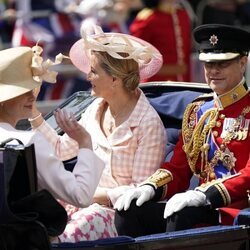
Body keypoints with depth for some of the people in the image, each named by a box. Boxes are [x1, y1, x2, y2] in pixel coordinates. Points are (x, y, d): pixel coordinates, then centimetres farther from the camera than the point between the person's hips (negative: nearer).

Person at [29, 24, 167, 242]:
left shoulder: (148, 124, -13)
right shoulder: (96, 110, 9)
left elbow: (142, 189, -12)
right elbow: (60, 150, 15)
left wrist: (93, 194, -16)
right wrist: (32, 110, 11)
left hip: (119, 208, -7)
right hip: (89, 200, 7)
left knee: (61, 238, -32)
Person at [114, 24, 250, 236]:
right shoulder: (197, 110, 19)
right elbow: (178, 167, 18)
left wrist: (204, 195, -26)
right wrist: (150, 187, -4)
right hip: (204, 207, 7)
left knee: (182, 216, -35)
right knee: (129, 212, -12)